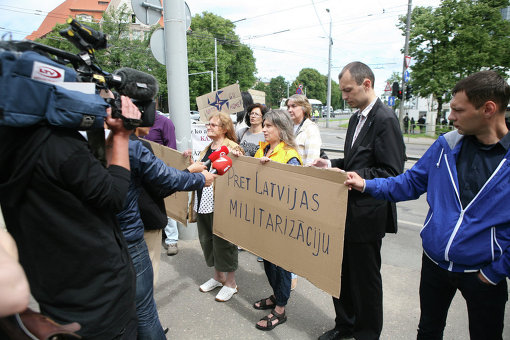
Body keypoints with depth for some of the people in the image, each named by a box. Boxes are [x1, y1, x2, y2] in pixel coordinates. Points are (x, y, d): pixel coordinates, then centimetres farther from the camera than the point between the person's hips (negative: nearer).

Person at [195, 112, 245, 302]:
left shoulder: (232, 148, -9)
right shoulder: (207, 149, 16)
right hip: (203, 201, 8)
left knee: (223, 241, 2)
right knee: (207, 238, 16)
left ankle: (231, 282, 21)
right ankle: (218, 276, 36)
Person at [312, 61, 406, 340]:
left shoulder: (385, 120, -16)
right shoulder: (357, 118, 13)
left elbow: (392, 172, -20)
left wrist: (351, 176, -23)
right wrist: (333, 165, 4)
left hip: (367, 214, -8)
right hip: (348, 211, 9)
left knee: (365, 277, 9)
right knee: (342, 272, 19)